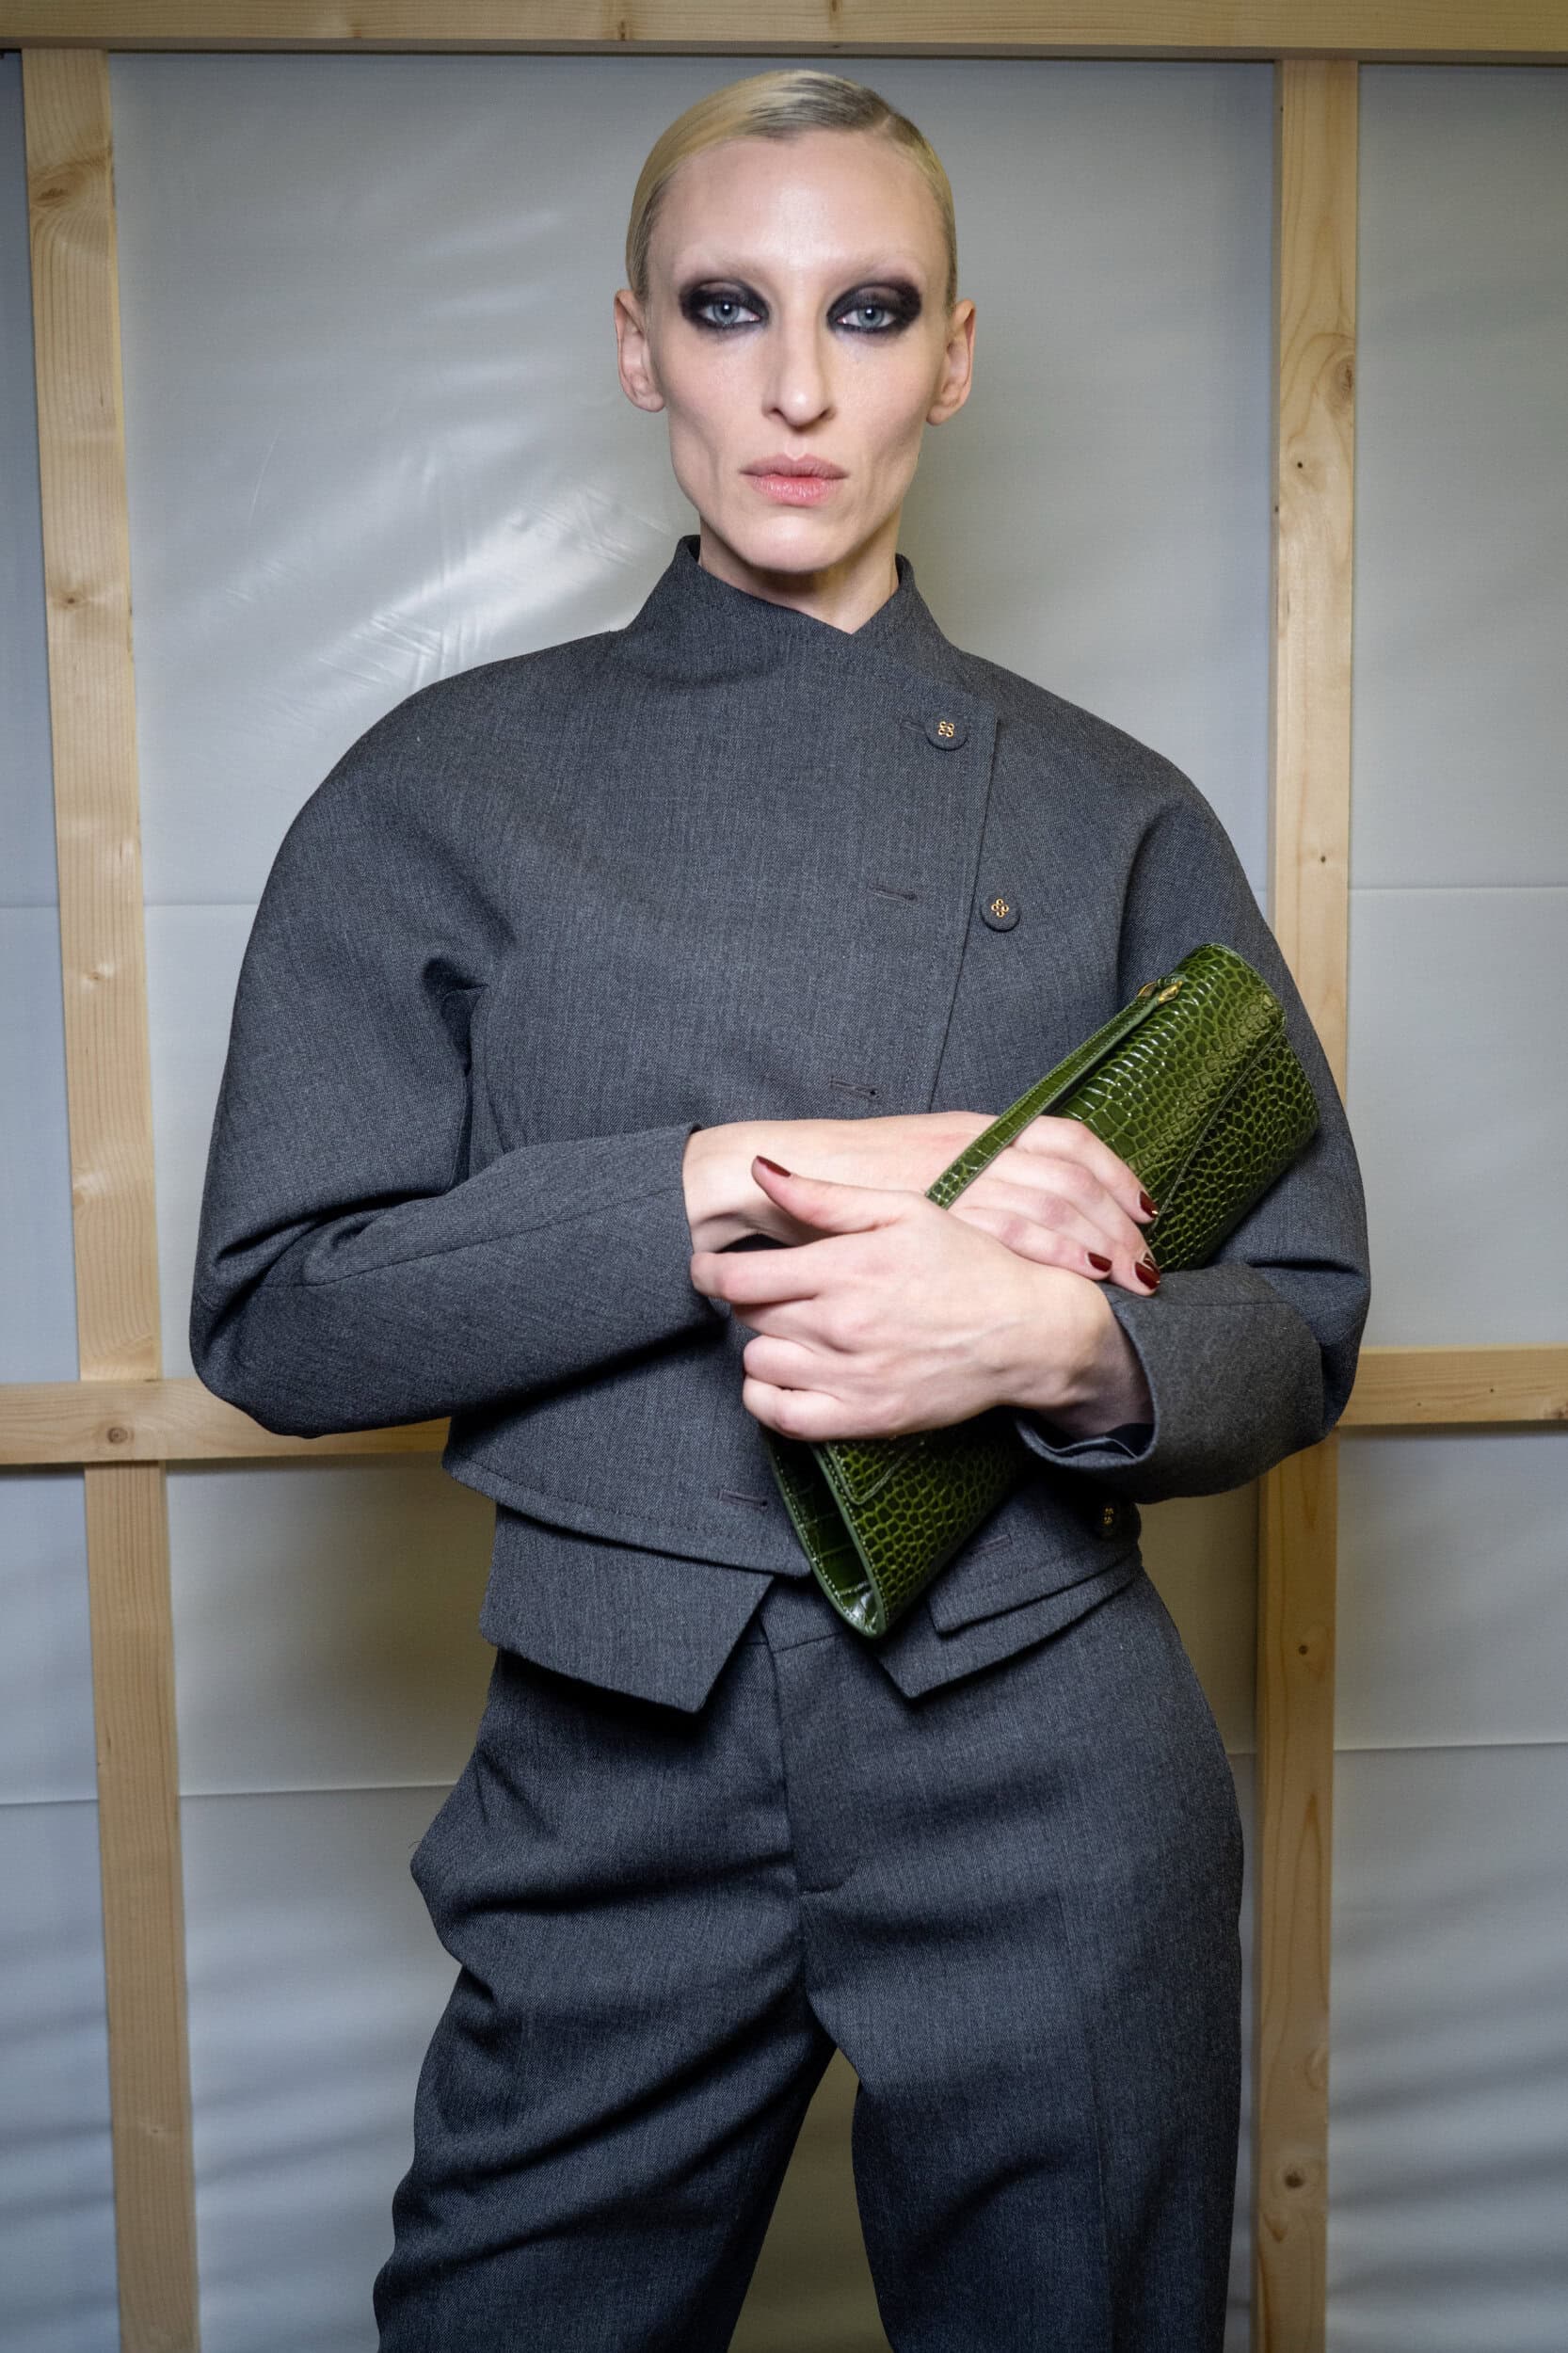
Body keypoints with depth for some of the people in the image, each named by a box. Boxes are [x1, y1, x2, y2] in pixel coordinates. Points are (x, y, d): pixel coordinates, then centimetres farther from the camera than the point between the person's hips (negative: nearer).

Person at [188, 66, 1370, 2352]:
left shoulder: (1114, 810, 4)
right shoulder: (454, 779, 1)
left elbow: (1296, 1322, 5)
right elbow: (276, 1310, -6)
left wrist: (1063, 1344, -18)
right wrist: (755, 1178, -17)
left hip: (1050, 1772, 1)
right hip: (620, 1791, 0)